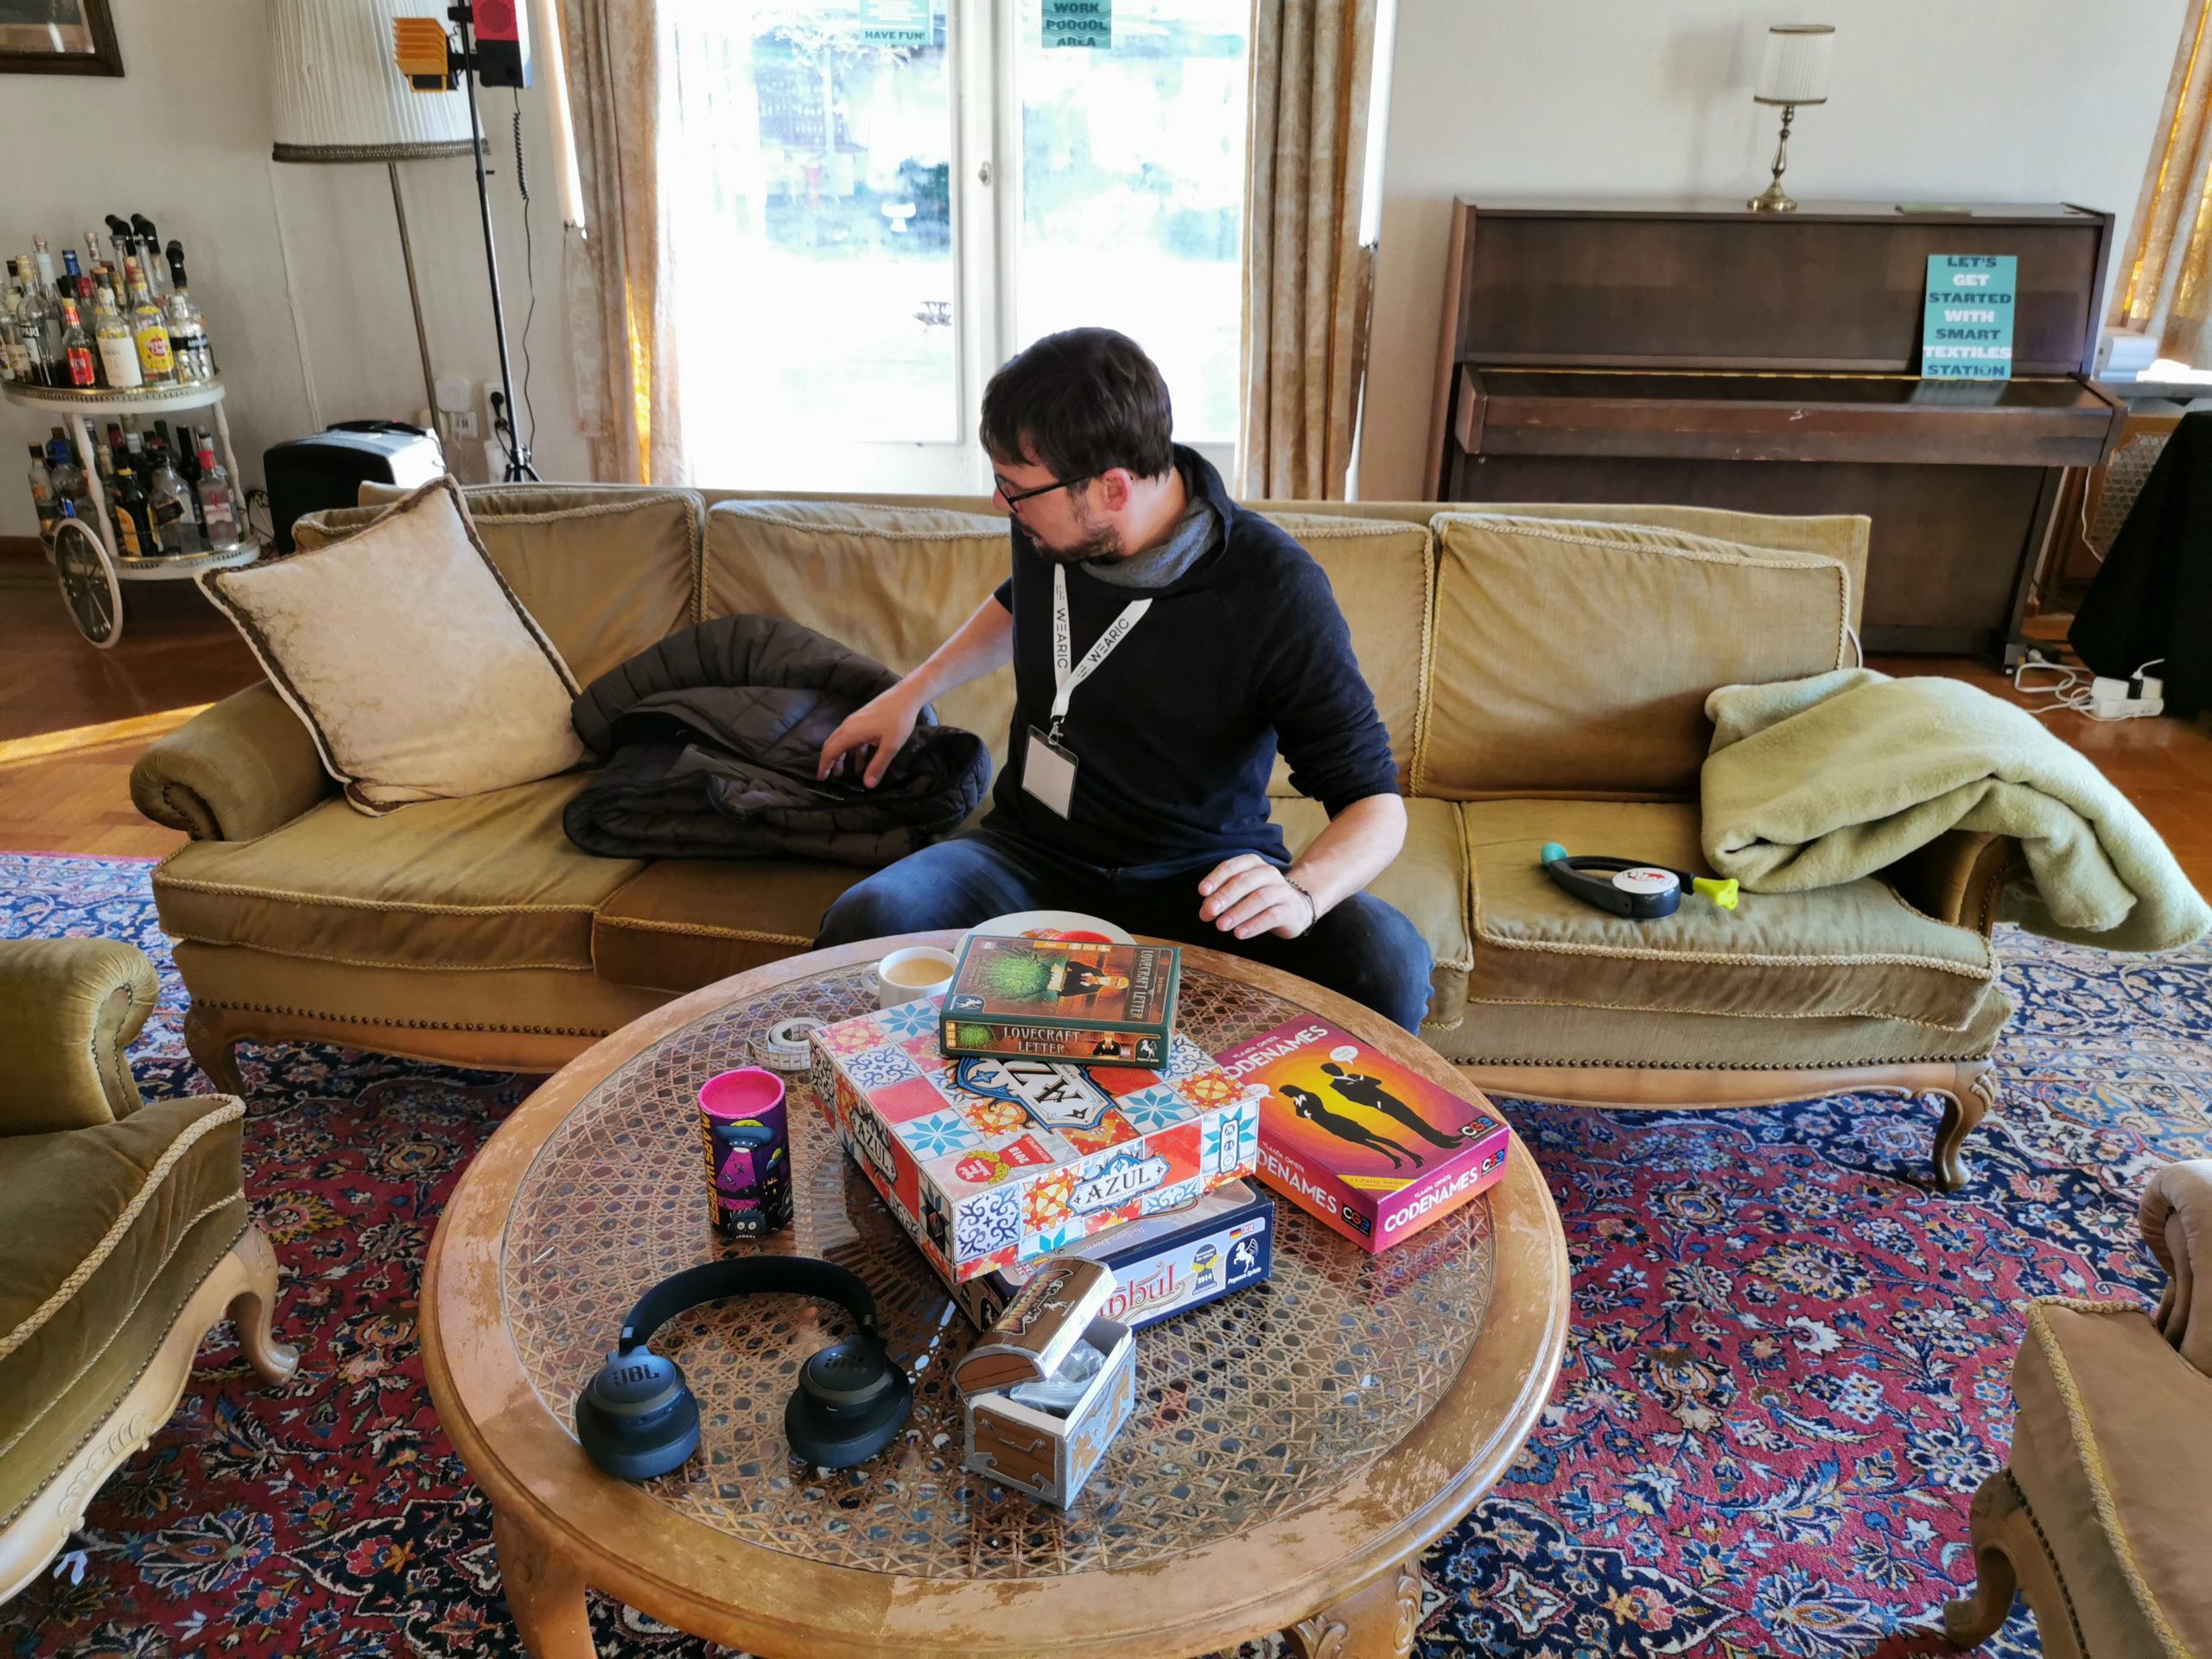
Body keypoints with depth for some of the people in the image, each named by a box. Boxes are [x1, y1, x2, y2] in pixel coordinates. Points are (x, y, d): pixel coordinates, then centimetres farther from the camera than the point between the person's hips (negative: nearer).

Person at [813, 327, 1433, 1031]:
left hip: (1201, 875, -3)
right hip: (1032, 849, 4)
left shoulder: (1275, 590, -19)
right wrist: (911, 691, 19)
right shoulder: (1049, 529, -2)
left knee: (1387, 966, -33)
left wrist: (1300, 893, -36)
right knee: (864, 926, -29)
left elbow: (1376, 800, -16)